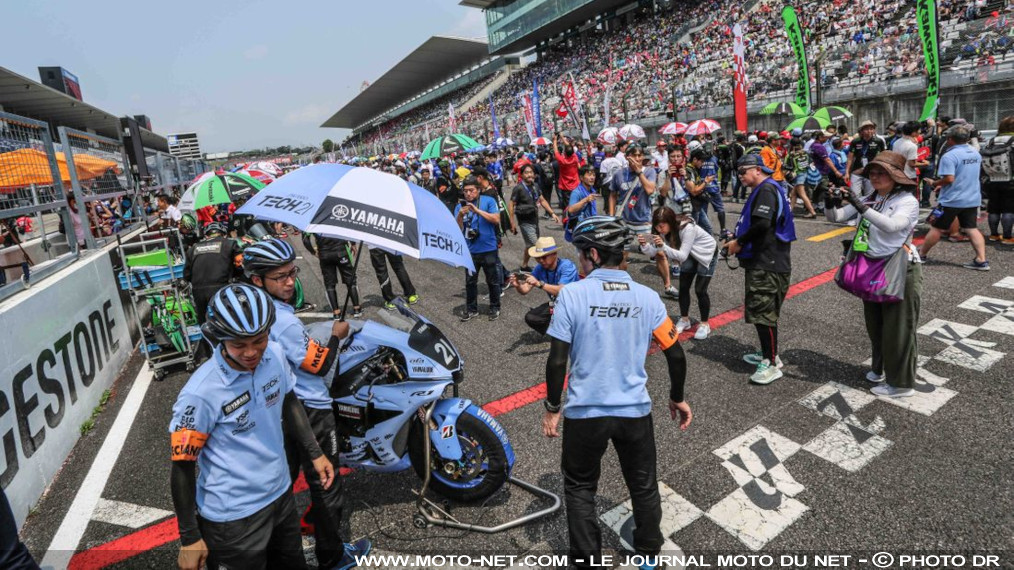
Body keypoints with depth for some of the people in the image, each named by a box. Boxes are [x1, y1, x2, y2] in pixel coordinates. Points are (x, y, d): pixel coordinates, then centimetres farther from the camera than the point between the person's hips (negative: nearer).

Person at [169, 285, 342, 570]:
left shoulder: (275, 354, -12)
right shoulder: (201, 393, -28)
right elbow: (182, 467, -17)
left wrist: (315, 453, 9)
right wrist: (190, 538, -9)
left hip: (281, 493, 6)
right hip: (233, 516, -5)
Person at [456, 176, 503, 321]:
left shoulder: (488, 201, -5)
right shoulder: (460, 207, 2)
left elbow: (496, 219, -16)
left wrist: (477, 210, -23)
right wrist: (460, 216, -22)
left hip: (489, 249, -2)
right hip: (470, 251, 3)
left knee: (493, 281, 10)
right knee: (470, 282, 11)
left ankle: (495, 308, 26)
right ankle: (471, 309, 25)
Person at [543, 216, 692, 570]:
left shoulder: (571, 294, -15)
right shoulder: (648, 297, -6)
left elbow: (557, 361, -14)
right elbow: (676, 355, -1)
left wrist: (552, 409, -2)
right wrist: (677, 398, 15)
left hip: (584, 411, -2)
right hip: (635, 410, 3)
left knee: (580, 487, 21)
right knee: (644, 485, 24)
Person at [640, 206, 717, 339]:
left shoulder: (687, 228, -38)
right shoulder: (665, 230, -18)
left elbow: (682, 255, -40)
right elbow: (653, 252, -19)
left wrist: (663, 246, -53)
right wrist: (644, 245, -40)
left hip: (707, 254, -6)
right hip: (690, 255, 6)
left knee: (700, 290, -7)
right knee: (683, 287, 3)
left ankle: (705, 324, 9)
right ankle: (684, 319, 20)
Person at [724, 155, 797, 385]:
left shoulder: (766, 189, -13)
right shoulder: (763, 190, 19)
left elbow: (761, 224, -26)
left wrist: (739, 242, -15)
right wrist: (738, 240, 8)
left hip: (768, 264, -11)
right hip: (762, 262, 11)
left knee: (763, 312, -8)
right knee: (761, 311, 17)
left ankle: (772, 364, -1)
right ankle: (768, 354, 29)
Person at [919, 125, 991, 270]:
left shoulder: (949, 156, -19)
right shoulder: (976, 153, 10)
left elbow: (949, 178, -26)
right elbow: (973, 174, 22)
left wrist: (935, 183, -6)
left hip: (951, 200, -7)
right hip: (972, 198, 7)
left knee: (936, 228, 6)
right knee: (972, 229, 7)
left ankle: (921, 254, 18)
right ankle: (981, 261, 2)